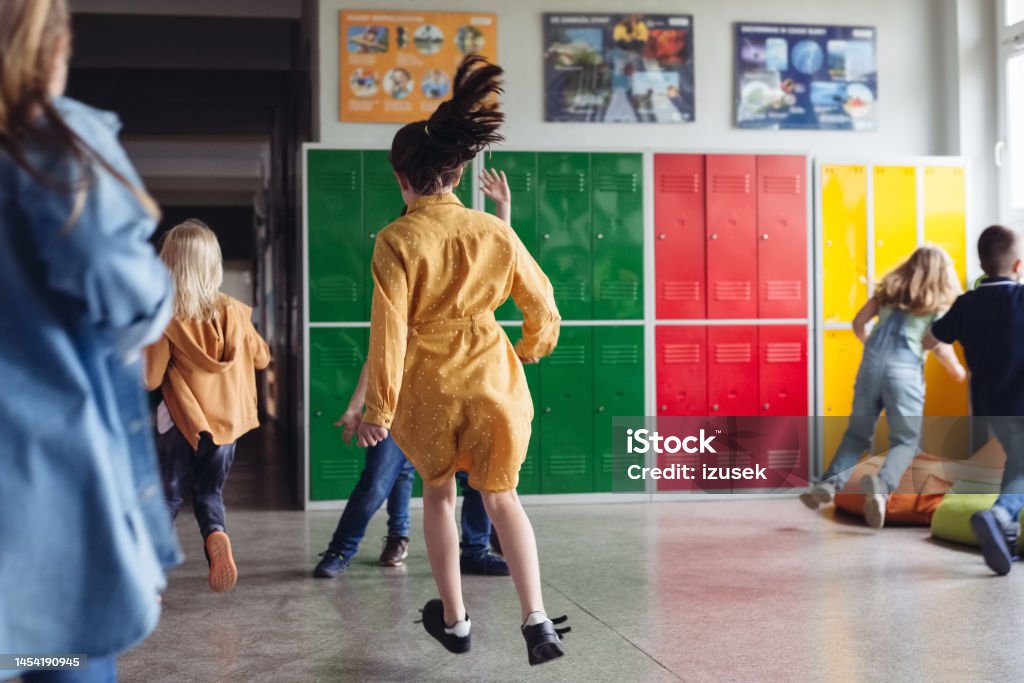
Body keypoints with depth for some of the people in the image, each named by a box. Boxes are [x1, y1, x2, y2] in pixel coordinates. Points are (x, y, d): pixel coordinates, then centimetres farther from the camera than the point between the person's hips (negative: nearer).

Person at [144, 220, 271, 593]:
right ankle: (217, 537, -15)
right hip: (227, 421, 3)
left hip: (182, 422, -2)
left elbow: (150, 379, -11)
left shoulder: (165, 320, -11)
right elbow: (262, 357, 11)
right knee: (209, 492, 16)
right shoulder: (234, 312, -1)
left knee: (167, 496, 10)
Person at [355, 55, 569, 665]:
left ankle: (455, 620, 26)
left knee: (438, 493, 21)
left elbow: (389, 330, -14)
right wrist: (534, 346, 26)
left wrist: (379, 409, -7)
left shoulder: (397, 241, -13)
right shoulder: (495, 232, -5)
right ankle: (536, 618, -5)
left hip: (428, 387, -1)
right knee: (502, 496, 13)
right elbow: (541, 304, 4)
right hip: (492, 379, 2)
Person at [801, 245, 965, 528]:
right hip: (904, 368, -4)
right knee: (906, 440, 3)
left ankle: (830, 483, -9)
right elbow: (939, 343, -3)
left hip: (872, 361, 4)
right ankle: (882, 485, -26)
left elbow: (858, 323, 17)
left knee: (857, 432, 13)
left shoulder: (889, 289, 21)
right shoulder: (940, 301, 10)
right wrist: (958, 371, 14)